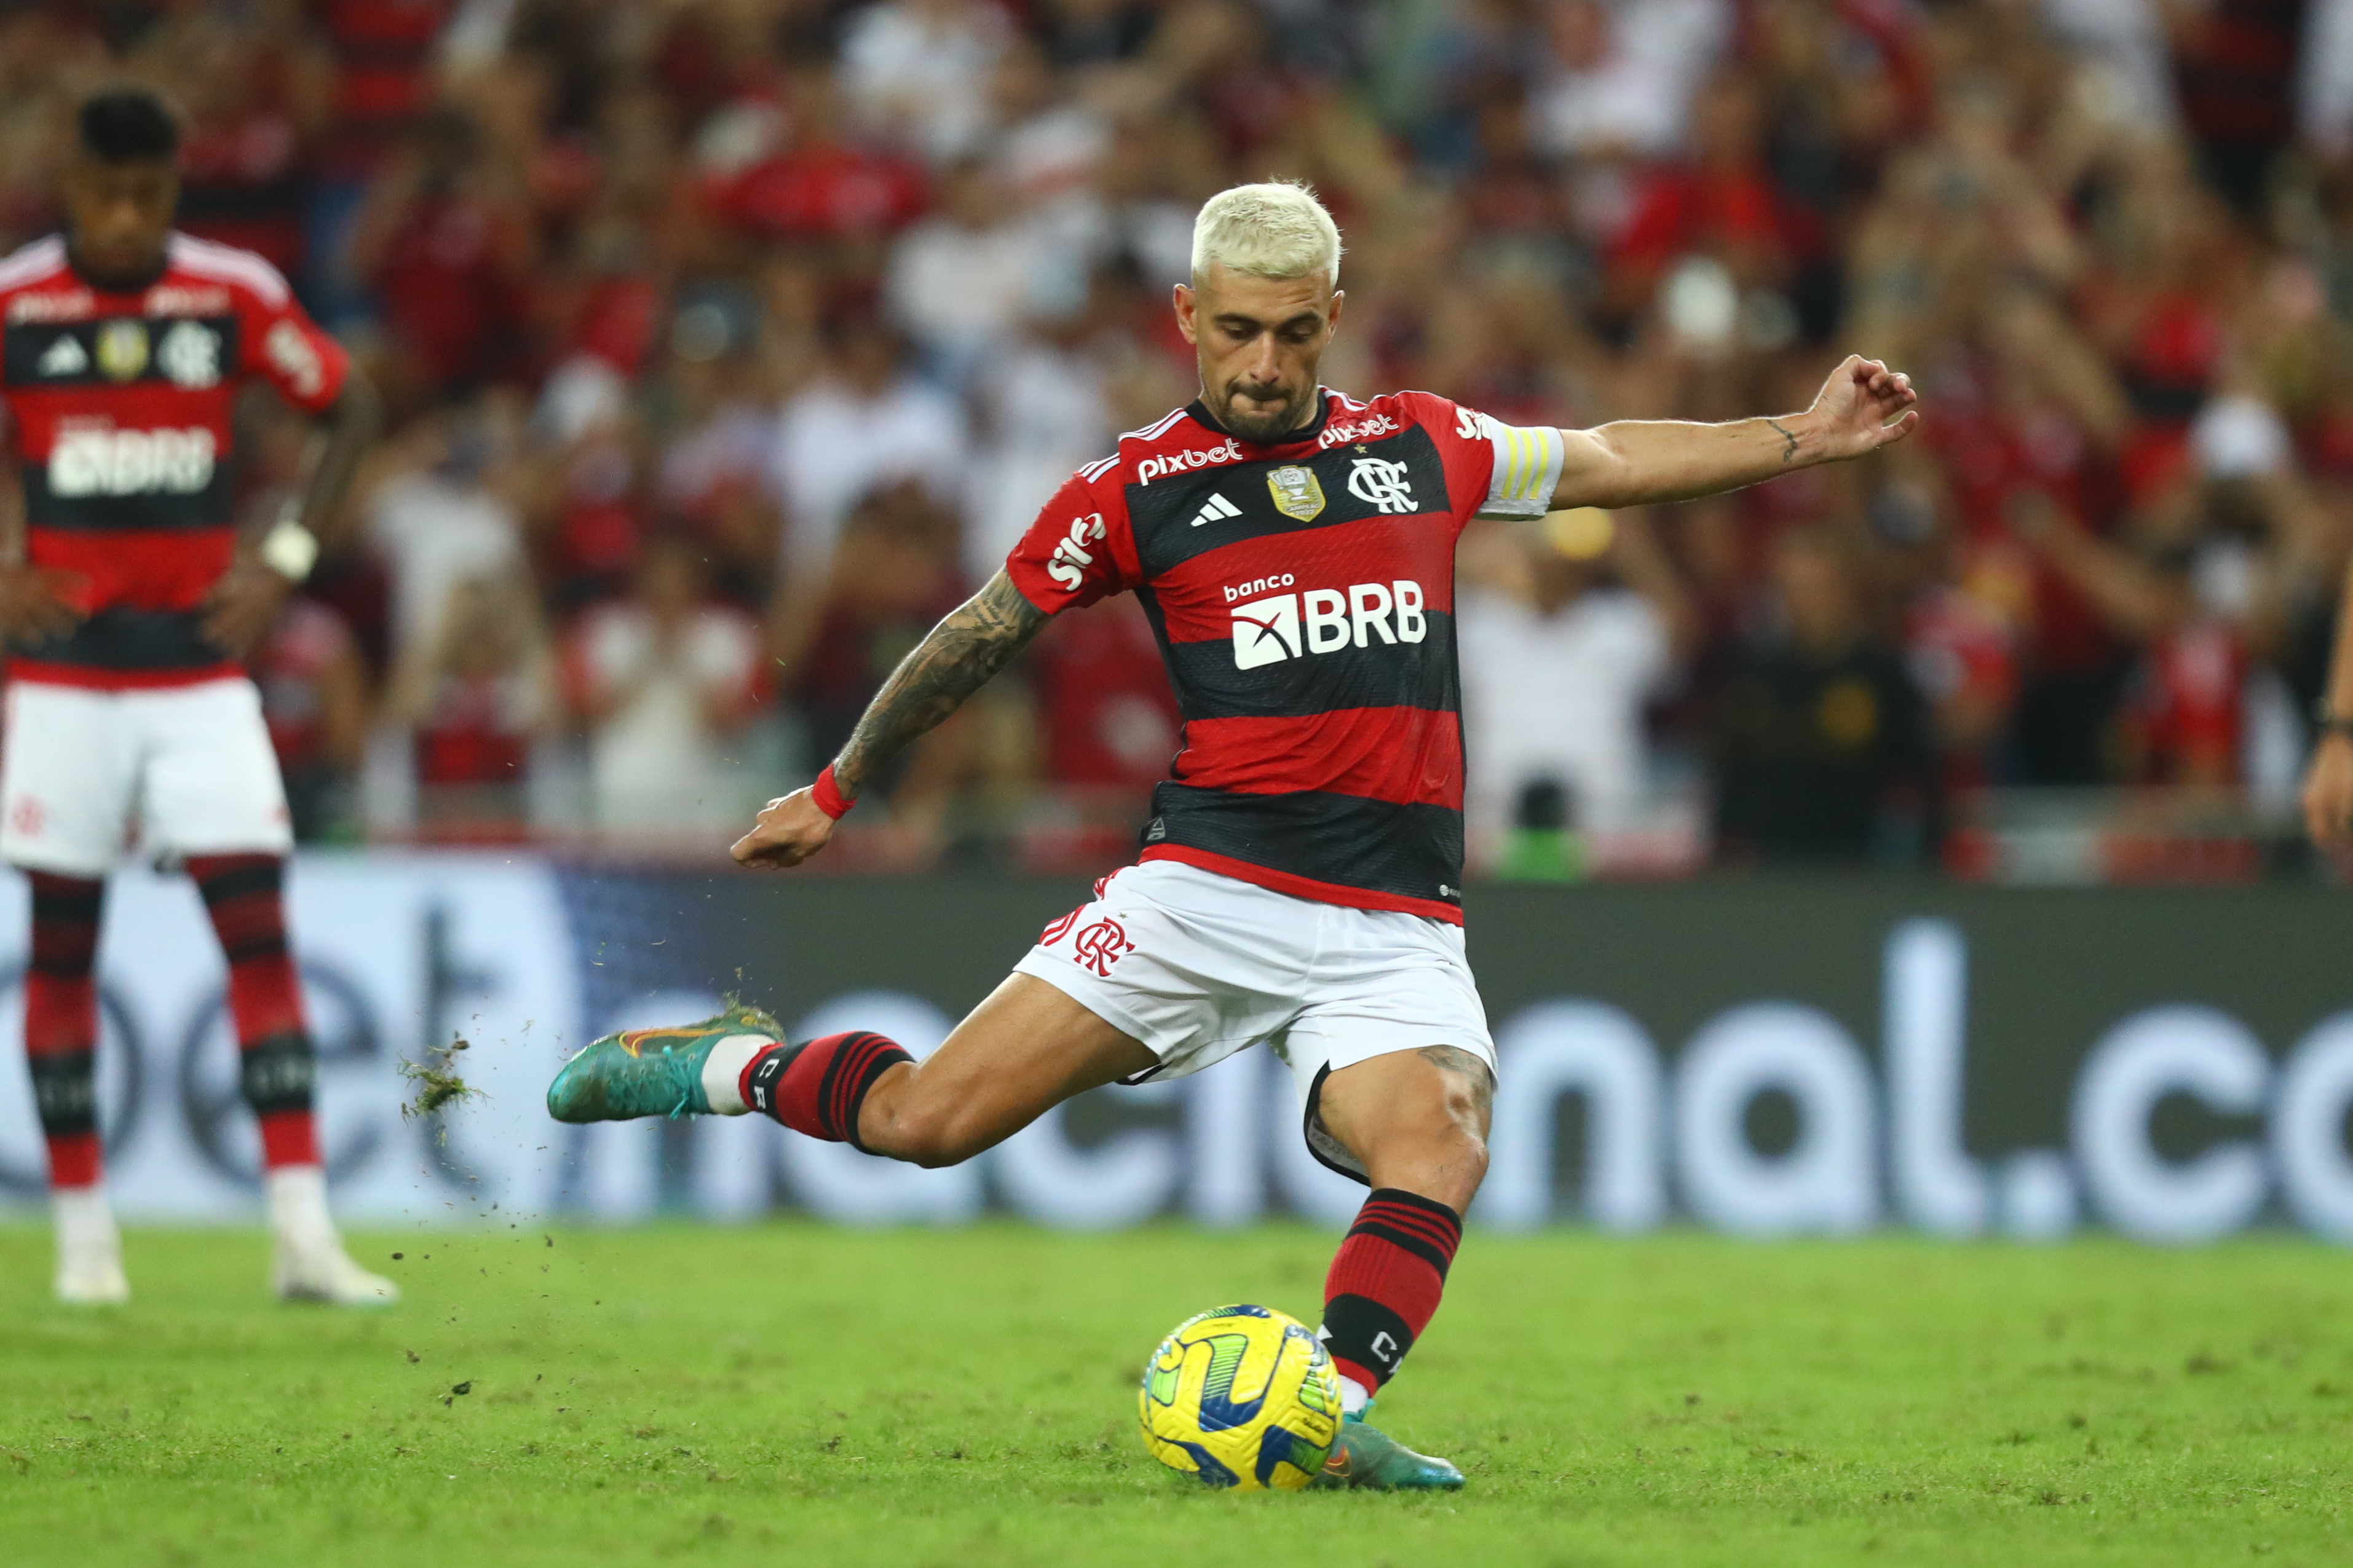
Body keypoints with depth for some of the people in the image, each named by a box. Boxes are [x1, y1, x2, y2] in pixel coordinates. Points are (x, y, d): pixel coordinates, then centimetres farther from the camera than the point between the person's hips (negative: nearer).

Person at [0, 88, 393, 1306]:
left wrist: (284, 558, 0)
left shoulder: (236, 296, -2)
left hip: (202, 671, 0)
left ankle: (303, 1234, -9)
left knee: (258, 924, -8)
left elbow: (349, 412, 10)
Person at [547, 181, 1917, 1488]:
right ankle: (723, 1065, 18)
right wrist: (835, 792, 22)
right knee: (927, 1120, -8)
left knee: (1438, 1148, -28)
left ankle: (1333, 1415, -32)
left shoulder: (1422, 446, 13)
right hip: (1210, 886, -2)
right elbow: (980, 638, 14)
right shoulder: (1134, 488, 4)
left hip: (1398, 932, 2)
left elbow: (1610, 460, 26)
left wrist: (1801, 438, 20)